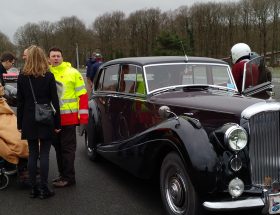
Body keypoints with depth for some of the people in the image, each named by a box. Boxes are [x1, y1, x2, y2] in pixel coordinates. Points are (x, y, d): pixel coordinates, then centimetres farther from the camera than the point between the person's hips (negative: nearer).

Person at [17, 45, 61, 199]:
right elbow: (55, 102, -6)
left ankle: (34, 188, 15)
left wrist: (20, 123, 10)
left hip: (29, 122, 2)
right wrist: (57, 123, 0)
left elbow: (20, 102, 3)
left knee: (32, 154, 10)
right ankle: (44, 189, 5)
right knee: (44, 154, 2)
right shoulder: (49, 76, -5)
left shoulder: (22, 77, 0)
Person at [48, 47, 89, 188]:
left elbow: (82, 94, -4)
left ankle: (68, 177, 9)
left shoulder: (72, 73, -4)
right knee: (58, 147, 14)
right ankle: (63, 174, 28)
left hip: (68, 118, -5)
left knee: (67, 148, 1)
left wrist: (83, 115, -9)